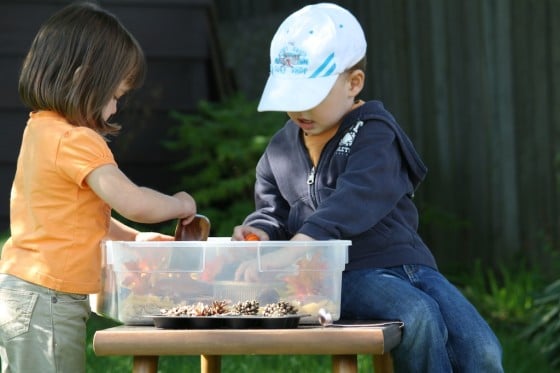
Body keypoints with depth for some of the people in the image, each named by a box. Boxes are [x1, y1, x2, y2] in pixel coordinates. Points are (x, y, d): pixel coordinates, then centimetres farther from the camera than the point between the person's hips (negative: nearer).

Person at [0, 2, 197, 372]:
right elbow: (132, 202, -24)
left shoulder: (41, 130, 13)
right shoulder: (75, 141, -18)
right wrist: (180, 204, -5)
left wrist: (132, 238, 18)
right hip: (46, 303, -10)